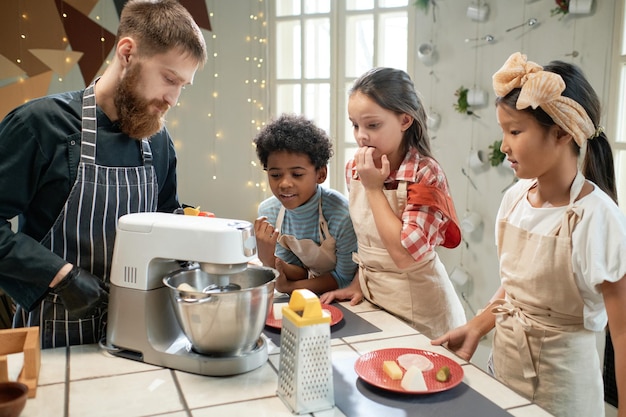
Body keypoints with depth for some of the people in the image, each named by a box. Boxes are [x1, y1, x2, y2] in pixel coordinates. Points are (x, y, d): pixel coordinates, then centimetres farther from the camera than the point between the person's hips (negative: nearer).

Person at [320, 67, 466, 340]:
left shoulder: (425, 173, -20)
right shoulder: (354, 169, -1)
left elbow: (406, 255, -27)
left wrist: (374, 188, -22)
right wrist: (359, 283, 3)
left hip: (418, 310, -5)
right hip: (370, 297, 6)